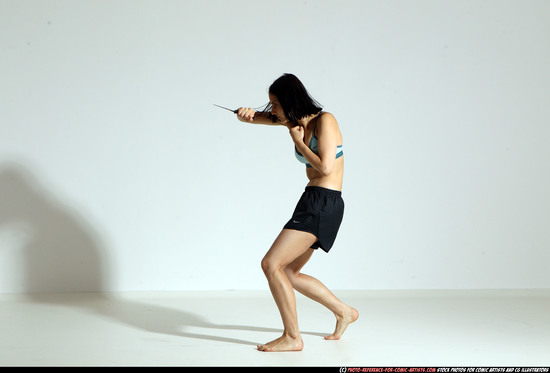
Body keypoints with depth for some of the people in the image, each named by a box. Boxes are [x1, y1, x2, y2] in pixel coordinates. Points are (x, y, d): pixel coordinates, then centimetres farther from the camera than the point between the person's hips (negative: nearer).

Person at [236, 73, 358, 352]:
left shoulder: (325, 120, -10)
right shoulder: (295, 120, 14)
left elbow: (324, 166, -19)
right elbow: (260, 117, 17)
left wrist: (298, 141, -8)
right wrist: (245, 115, -6)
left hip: (323, 203, -10)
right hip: (313, 204, 10)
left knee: (271, 264, -14)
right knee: (289, 272, 15)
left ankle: (292, 337, -9)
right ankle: (344, 312, 28)